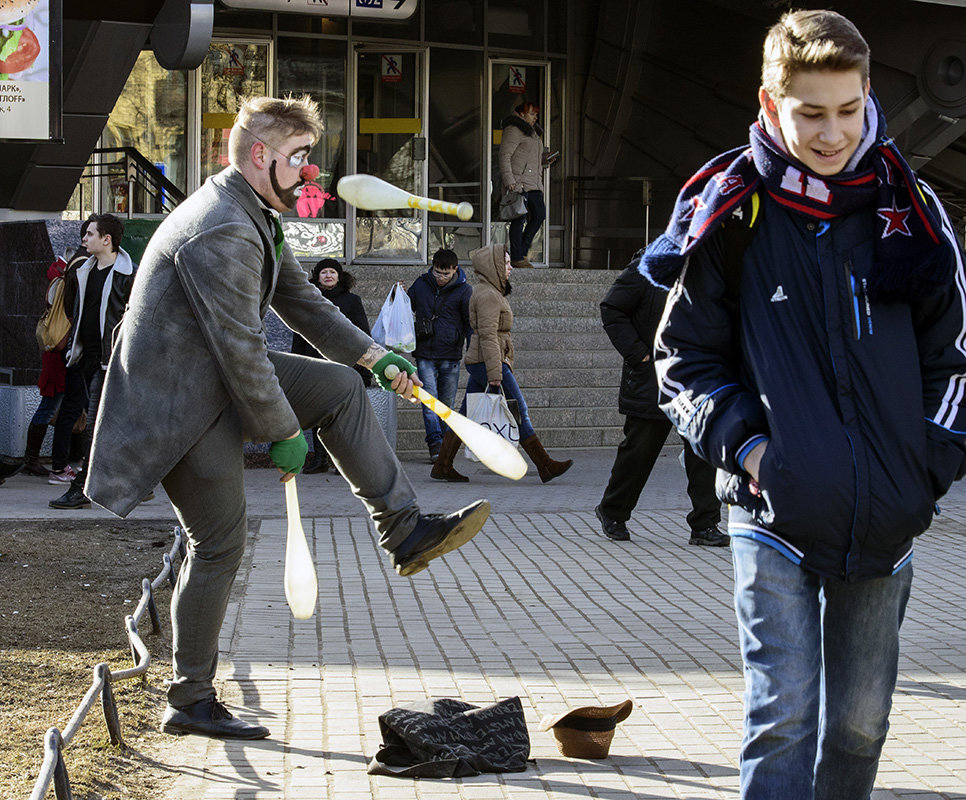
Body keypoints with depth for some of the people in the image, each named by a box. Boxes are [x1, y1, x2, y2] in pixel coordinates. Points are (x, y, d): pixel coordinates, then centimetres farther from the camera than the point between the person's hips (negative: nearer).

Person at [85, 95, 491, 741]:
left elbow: (300, 299, 19)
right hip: (178, 403, -10)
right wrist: (284, 433, -16)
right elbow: (241, 348, -26)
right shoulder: (222, 231, -27)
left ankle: (405, 531, 10)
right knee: (221, 544, -3)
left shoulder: (255, 216, 8)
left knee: (340, 386, 6)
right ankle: (190, 702, 10)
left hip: (219, 377, 10)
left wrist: (373, 355, 15)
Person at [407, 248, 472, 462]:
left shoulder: (464, 290, -2)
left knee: (446, 403, 5)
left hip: (450, 356, -1)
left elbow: (471, 322, 0)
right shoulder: (421, 284, 5)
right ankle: (435, 444, -17)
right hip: (425, 354, 1)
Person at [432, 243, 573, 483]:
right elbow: (488, 336, -20)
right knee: (519, 411, -6)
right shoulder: (488, 295, -14)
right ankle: (545, 466, -2)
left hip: (478, 363, 10)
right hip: (487, 362, -10)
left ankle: (442, 466, 9)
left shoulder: (492, 292, 19)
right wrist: (495, 375, -24)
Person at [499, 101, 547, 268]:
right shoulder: (513, 130, -6)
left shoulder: (533, 132, 23)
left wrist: (544, 161, 14)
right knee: (520, 218, -10)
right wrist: (509, 180, -21)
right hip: (518, 182, -9)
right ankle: (516, 258, -6)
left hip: (533, 183, 9)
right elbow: (504, 156, -13)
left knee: (539, 215, 3)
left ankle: (522, 251, 12)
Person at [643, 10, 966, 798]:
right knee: (783, 715, -6)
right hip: (775, 513, -3)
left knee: (861, 719, 13)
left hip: (886, 519, 3)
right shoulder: (730, 214, -3)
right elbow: (683, 356, 3)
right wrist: (742, 441, -10)